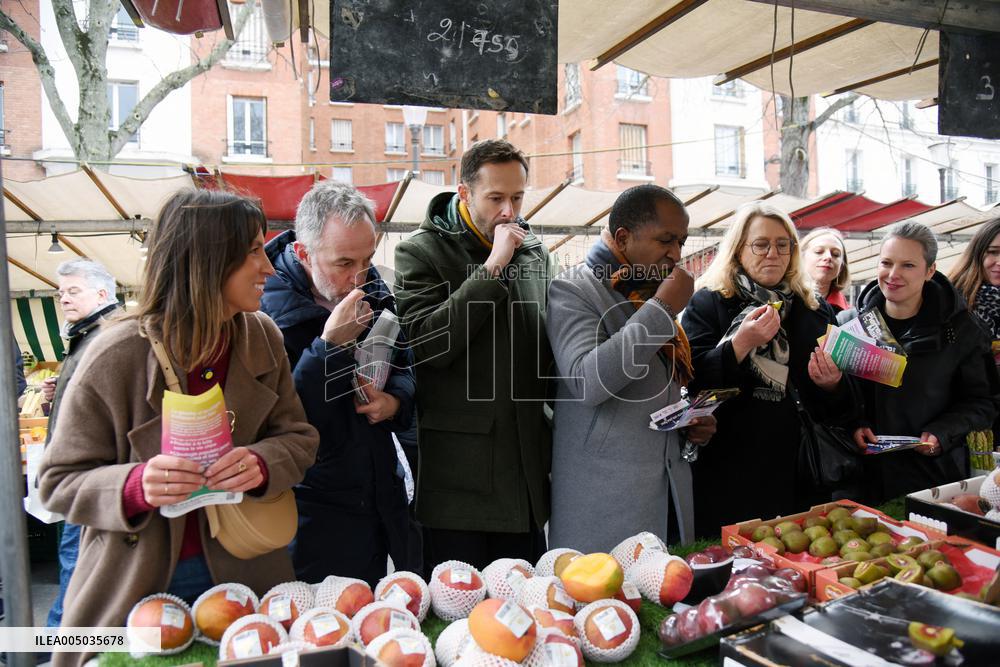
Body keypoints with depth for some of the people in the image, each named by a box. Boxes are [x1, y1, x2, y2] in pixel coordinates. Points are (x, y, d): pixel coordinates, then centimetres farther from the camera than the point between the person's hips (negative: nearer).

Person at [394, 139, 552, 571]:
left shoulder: (534, 252, 13)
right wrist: (492, 268, -17)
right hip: (458, 480, -5)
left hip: (527, 478, 6)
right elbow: (427, 342, -19)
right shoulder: (421, 252, -5)